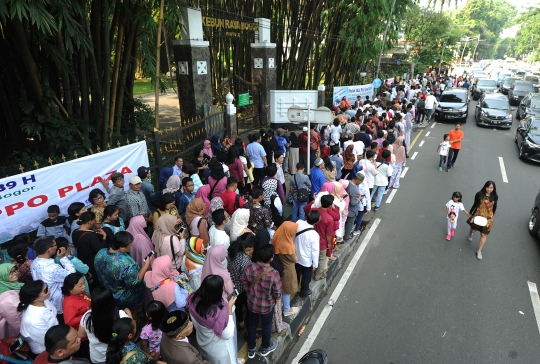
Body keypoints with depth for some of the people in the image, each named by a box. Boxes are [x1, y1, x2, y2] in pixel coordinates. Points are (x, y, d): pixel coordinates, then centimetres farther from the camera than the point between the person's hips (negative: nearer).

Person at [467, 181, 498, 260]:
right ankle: (470, 234, 60)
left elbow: (494, 207, 6)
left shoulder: (495, 197, -10)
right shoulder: (479, 194, -16)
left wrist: (492, 216, 17)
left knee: (483, 235, 5)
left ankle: (479, 251, 20)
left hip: (488, 218, 1)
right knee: (473, 229, 20)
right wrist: (470, 214, 4)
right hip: (478, 215, 0)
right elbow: (475, 205, -4)